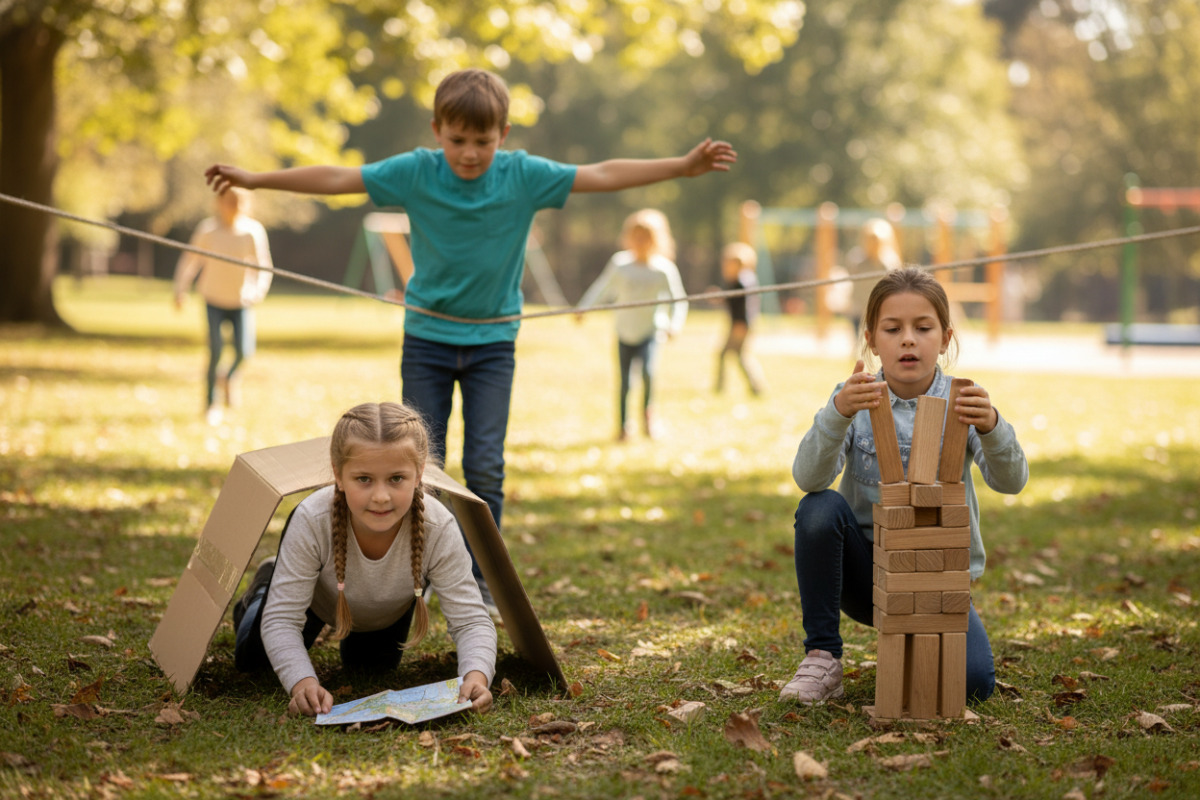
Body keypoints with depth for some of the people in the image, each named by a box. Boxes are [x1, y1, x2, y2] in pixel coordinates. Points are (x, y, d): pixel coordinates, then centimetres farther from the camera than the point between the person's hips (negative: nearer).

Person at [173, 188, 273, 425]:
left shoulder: (254, 230, -11)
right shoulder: (208, 230, -12)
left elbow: (263, 265, -4)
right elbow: (189, 261, -3)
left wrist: (259, 290, -19)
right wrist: (180, 290, -11)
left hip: (242, 301, 1)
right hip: (214, 300, -1)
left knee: (244, 351, -10)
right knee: (215, 349, -11)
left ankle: (230, 378, 27)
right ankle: (211, 402, 9)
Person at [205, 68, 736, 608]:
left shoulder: (524, 176, -11)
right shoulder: (415, 172, -11)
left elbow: (603, 175, -12)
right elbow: (336, 179, -9)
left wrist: (685, 167, -17)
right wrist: (255, 179, -10)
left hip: (493, 341, 0)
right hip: (427, 338, 0)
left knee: (486, 467, -4)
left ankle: (479, 579, 9)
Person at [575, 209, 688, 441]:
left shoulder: (664, 269, -7)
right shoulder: (620, 264, -2)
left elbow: (678, 300, -3)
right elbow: (602, 289, 9)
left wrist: (674, 325, -18)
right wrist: (583, 308, -2)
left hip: (650, 332, -2)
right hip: (624, 333, 2)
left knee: (648, 371, -25)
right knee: (624, 382, 3)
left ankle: (647, 417, -3)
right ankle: (622, 427, 19)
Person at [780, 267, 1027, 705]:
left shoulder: (961, 402, -6)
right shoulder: (856, 399, -8)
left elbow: (1011, 480, -22)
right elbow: (808, 477, -24)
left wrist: (991, 426, -43)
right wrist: (839, 412, -43)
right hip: (867, 567, 0)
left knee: (973, 680, -25)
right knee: (820, 509, -29)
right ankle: (822, 658, -14)